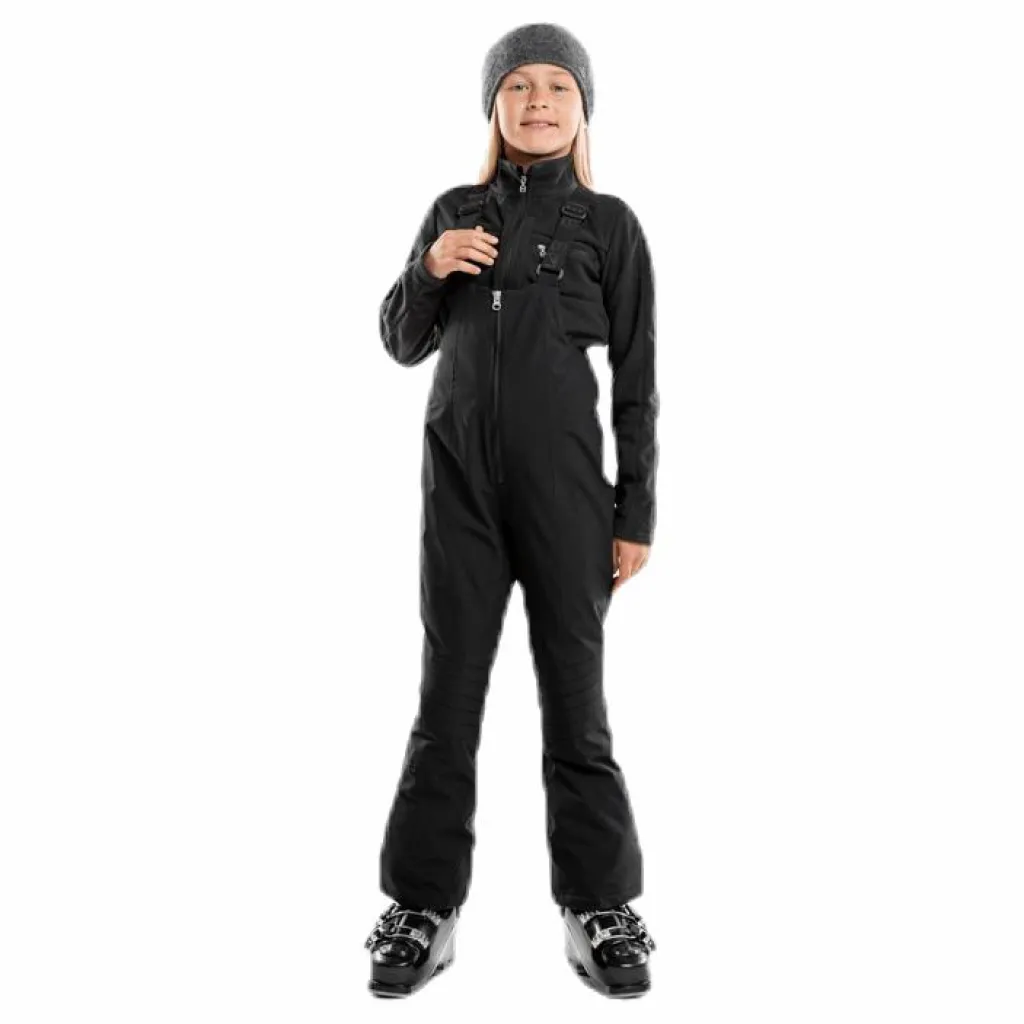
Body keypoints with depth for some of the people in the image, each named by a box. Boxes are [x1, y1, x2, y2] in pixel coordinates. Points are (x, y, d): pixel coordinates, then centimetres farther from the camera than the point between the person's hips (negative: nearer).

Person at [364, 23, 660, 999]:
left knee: (573, 688, 3)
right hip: (458, 477, 2)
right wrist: (427, 270, -7)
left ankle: (598, 909, 16)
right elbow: (403, 345, 13)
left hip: (563, 480, -2)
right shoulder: (454, 211, 10)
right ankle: (425, 908, 15)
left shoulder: (608, 223, 3)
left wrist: (635, 512, -3)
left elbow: (635, 379, 1)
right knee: (448, 688, 5)